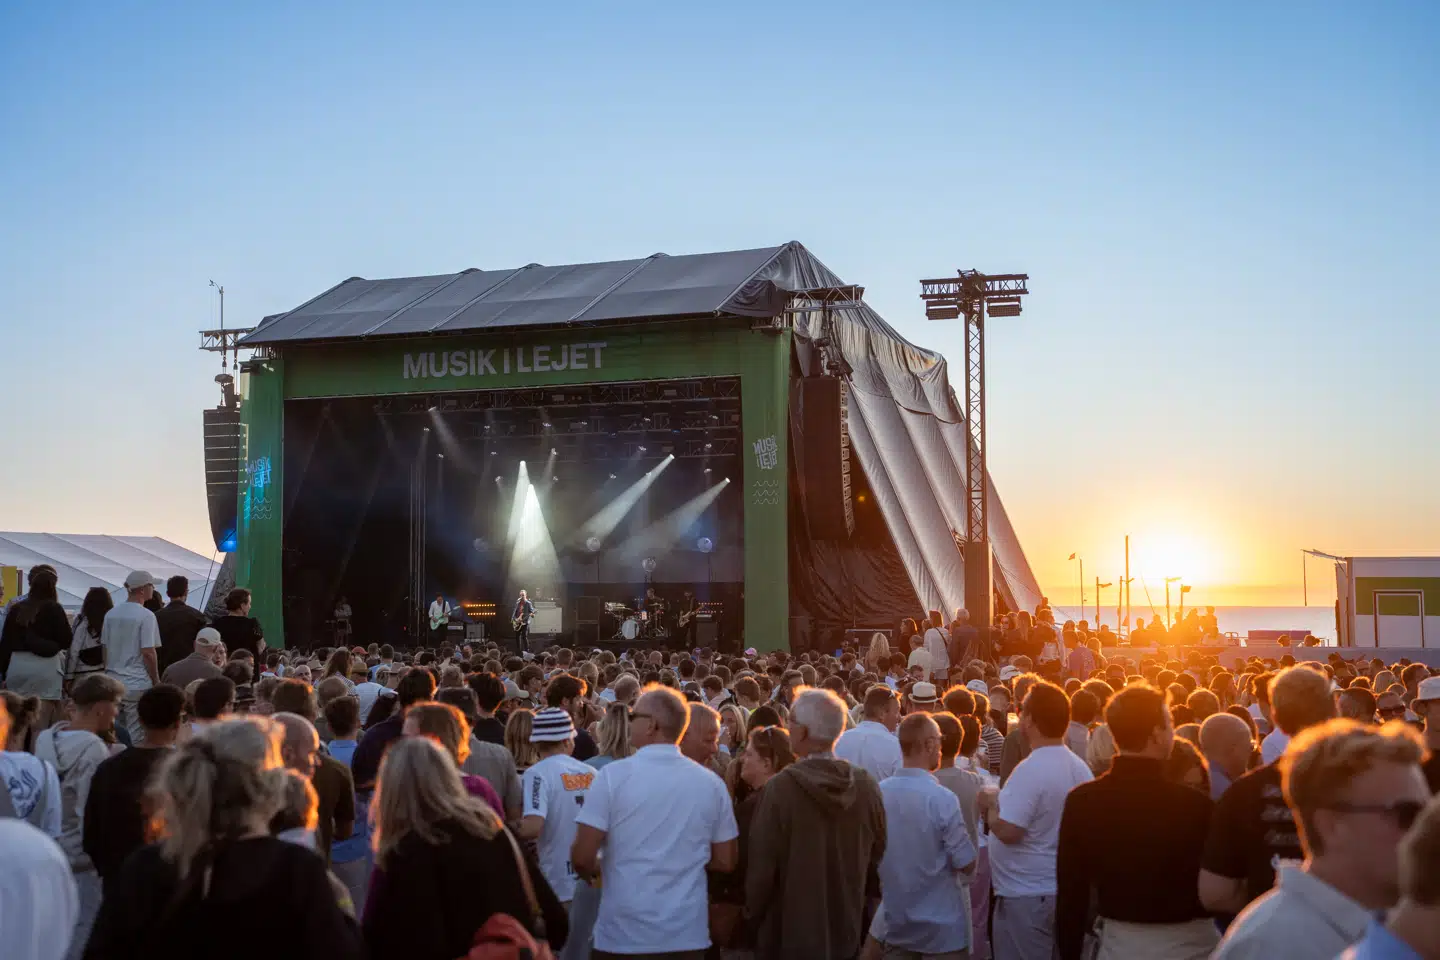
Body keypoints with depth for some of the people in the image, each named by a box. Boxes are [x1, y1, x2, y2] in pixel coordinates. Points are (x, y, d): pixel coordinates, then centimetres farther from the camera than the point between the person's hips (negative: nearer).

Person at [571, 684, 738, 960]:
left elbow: (582, 858, -11)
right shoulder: (711, 783, 0)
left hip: (623, 934, -3)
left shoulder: (613, 775, -11)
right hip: (688, 934, 3)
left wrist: (594, 870, 11)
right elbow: (725, 861, 6)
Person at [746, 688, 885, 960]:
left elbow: (762, 863, -14)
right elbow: (876, 855, 4)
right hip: (847, 932, 4)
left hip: (789, 932, -4)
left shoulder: (781, 787, -19)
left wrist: (753, 916, 1)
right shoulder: (867, 786, -6)